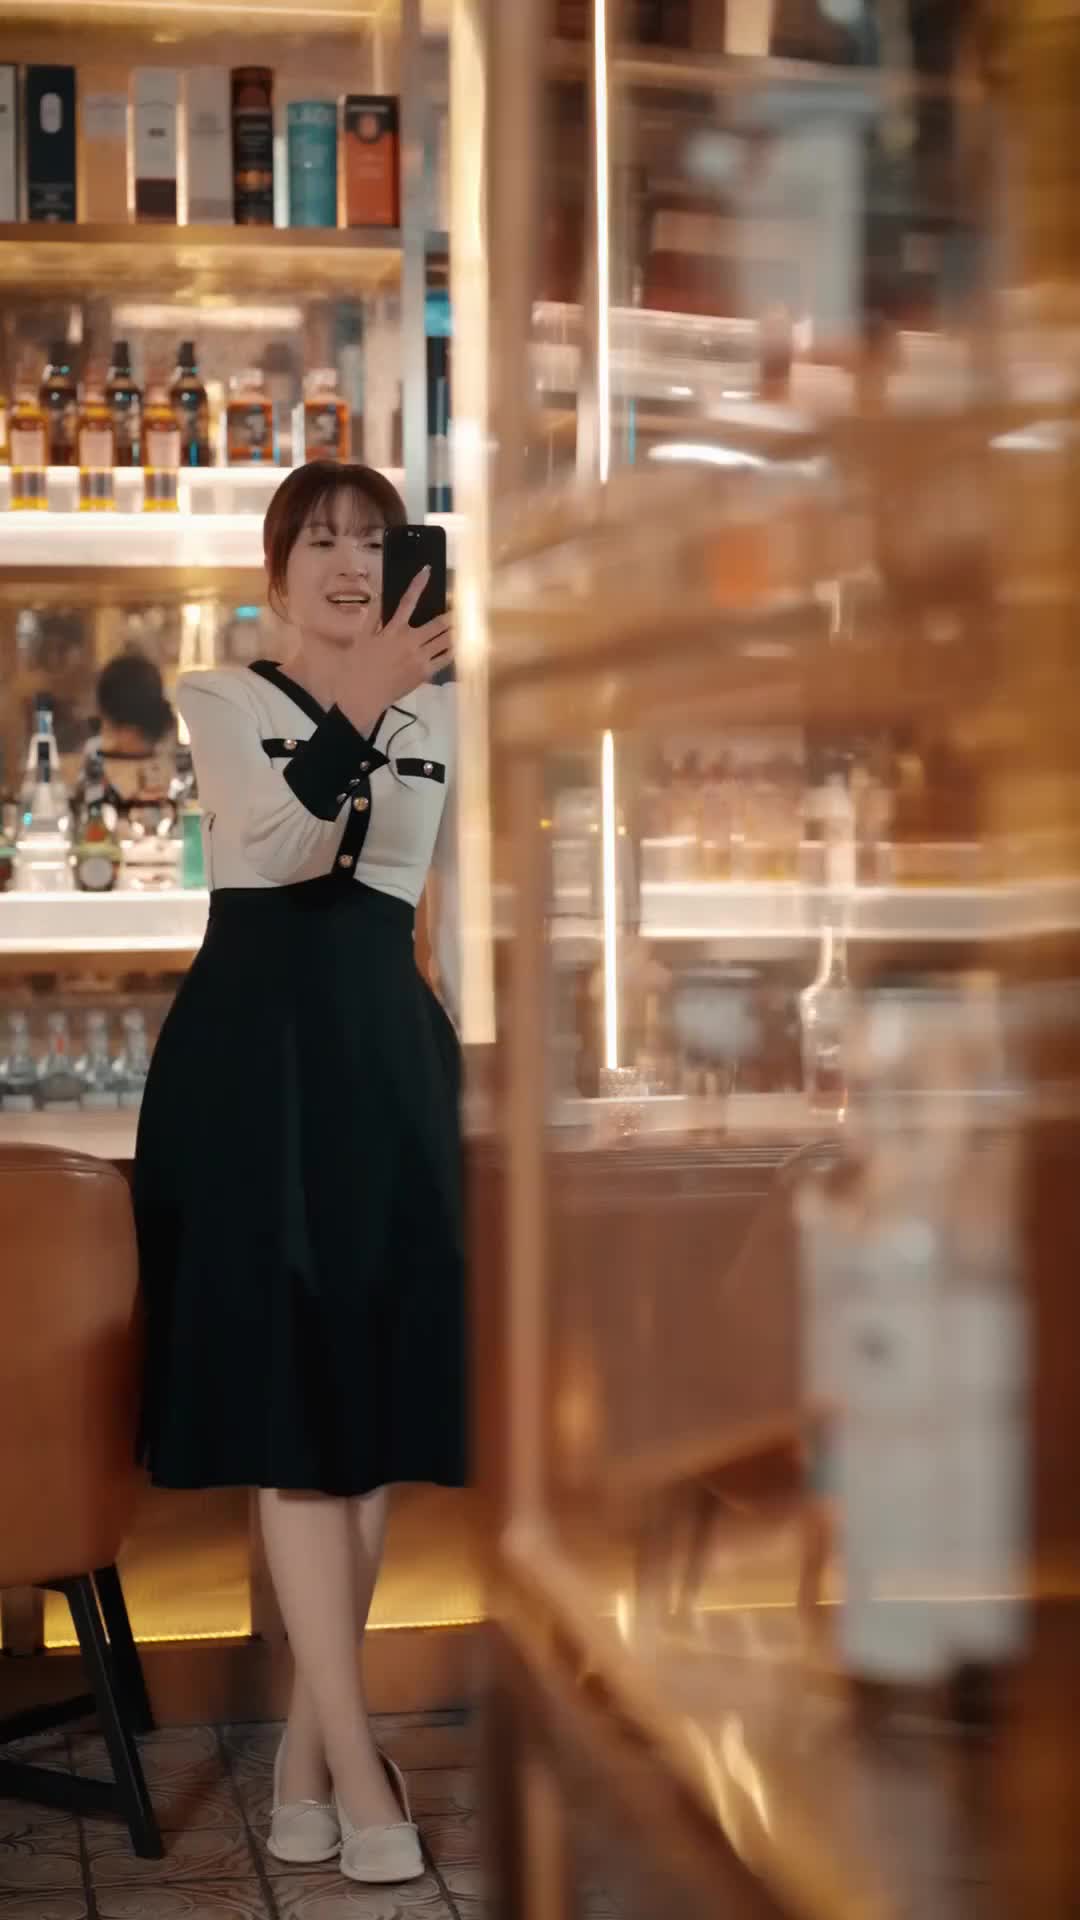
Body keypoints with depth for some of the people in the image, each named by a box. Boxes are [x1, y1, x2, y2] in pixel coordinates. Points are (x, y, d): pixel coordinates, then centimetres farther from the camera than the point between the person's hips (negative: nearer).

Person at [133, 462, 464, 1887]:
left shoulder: (445, 715, 11)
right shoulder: (220, 699, 3)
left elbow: (461, 912, 7)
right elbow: (269, 846, -17)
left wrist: (482, 1075, -3)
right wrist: (359, 703, -29)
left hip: (389, 1047, 3)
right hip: (253, 1046, -3)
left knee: (379, 1391, 3)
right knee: (292, 1393, -8)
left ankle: (308, 1731, 15)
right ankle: (357, 1759, -6)